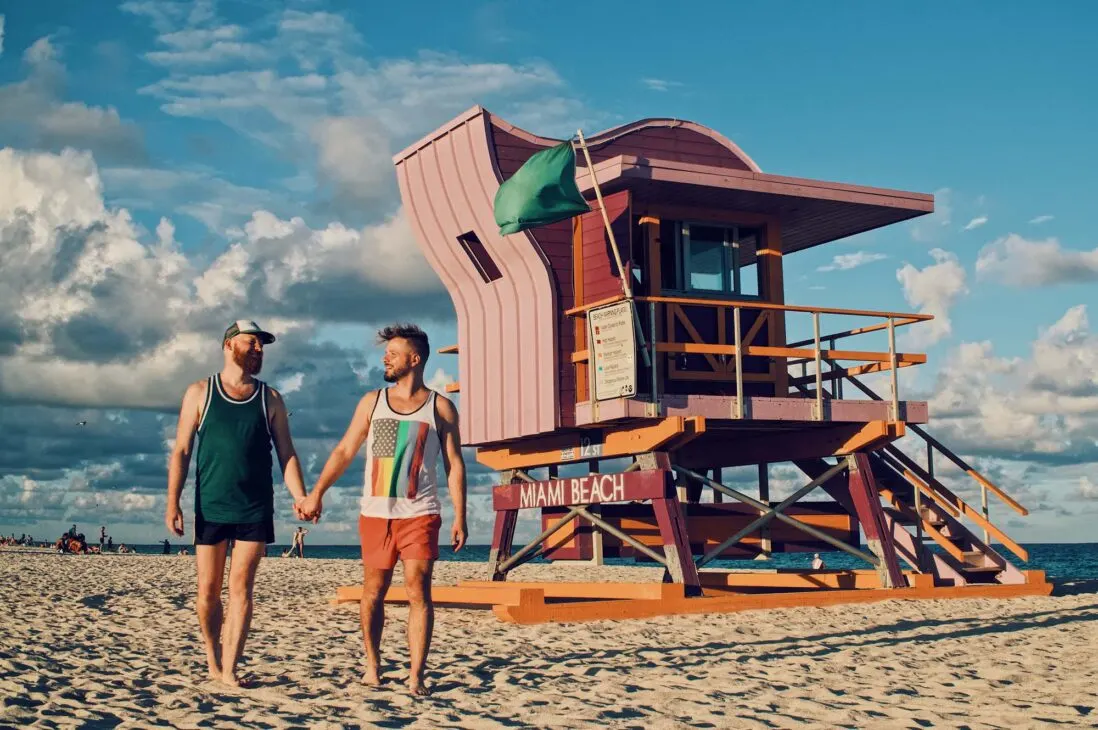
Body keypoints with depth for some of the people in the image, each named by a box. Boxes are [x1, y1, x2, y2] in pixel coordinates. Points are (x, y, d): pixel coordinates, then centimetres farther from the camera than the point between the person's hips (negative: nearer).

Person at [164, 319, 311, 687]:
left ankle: (229, 669, -3)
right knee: (208, 590, 5)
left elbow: (287, 454, 6)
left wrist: (300, 497, -10)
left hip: (255, 509, 0)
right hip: (210, 507, 0)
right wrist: (173, 503, -7)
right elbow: (181, 451, 2)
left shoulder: (270, 399, 8)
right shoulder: (200, 393, 5)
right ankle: (212, 659, 24)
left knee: (241, 588, -4)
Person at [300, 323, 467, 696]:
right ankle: (372, 664, 23)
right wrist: (317, 493, -1)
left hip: (420, 514, -2)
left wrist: (460, 517, -3)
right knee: (373, 592, 8)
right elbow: (344, 451, 9)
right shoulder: (372, 402, 9)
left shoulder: (440, 407, 4)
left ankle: (416, 677, -5)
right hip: (375, 513, 2)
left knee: (418, 591, -8)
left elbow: (454, 465, 4)